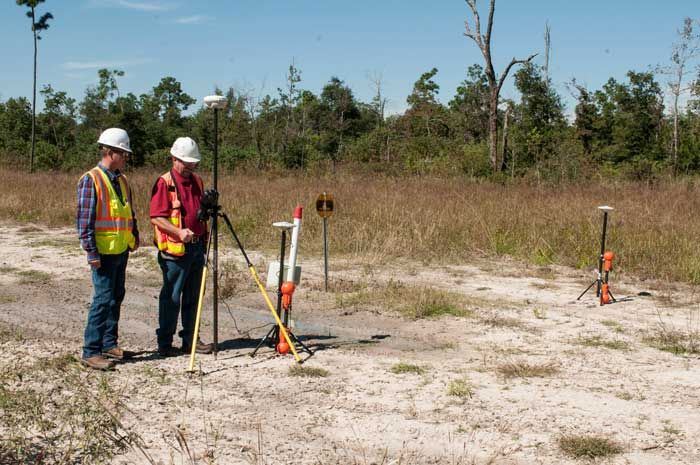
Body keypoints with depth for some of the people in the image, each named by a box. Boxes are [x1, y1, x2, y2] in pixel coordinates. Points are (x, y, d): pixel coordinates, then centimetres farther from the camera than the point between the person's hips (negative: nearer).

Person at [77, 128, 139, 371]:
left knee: (116, 297, 13)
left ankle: (109, 344, 23)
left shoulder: (121, 180, 13)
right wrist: (91, 252, -17)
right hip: (103, 252, -8)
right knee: (104, 299, -8)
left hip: (121, 250, 8)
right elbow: (84, 219, -15)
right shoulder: (91, 180, -11)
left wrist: (134, 236, 14)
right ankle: (91, 352, -2)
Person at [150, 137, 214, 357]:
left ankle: (190, 340, 20)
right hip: (174, 250, -7)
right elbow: (157, 218, -15)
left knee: (192, 297, 12)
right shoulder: (164, 182, -9)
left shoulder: (197, 181, 14)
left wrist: (204, 240, 14)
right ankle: (165, 344, 7)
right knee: (171, 297, -1)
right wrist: (179, 232, -27)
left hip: (197, 247, 7)